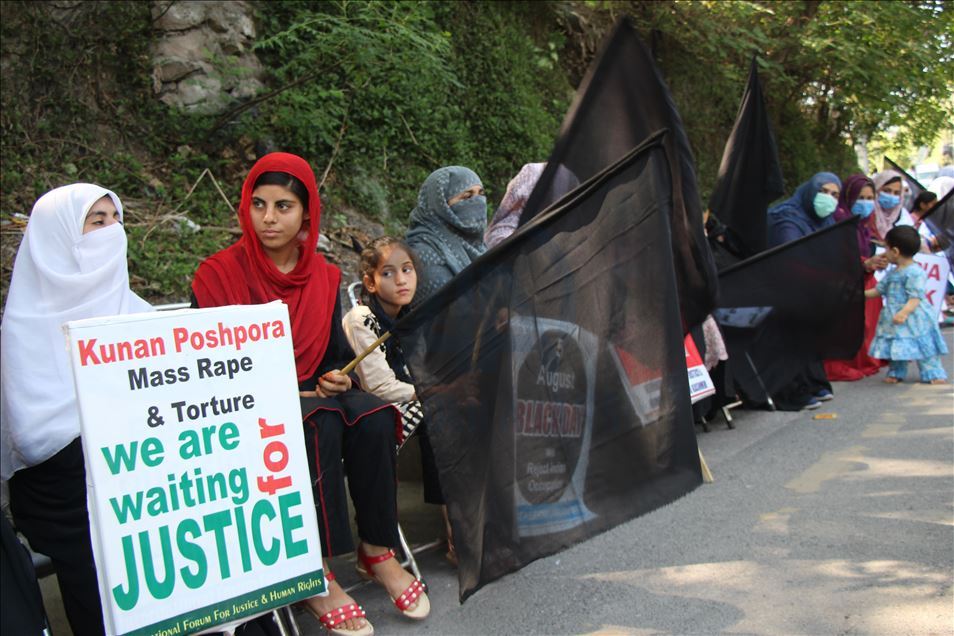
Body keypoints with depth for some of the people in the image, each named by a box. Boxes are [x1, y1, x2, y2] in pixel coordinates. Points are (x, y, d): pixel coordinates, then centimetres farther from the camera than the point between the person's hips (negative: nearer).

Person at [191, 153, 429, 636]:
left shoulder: (324, 277, 8)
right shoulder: (218, 274, -6)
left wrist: (336, 378, -11)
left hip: (313, 397, 4)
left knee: (374, 414, -27)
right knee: (321, 422, -35)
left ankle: (376, 550, -13)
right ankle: (313, 572, -28)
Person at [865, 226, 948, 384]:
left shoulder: (915, 273, -17)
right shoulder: (891, 273, 11)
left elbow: (915, 298, -23)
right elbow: (879, 290, 23)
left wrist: (904, 312, -34)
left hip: (912, 318, -8)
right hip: (894, 318, 8)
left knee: (923, 347, -2)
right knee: (895, 347, 13)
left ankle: (934, 374, 8)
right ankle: (896, 373, 26)